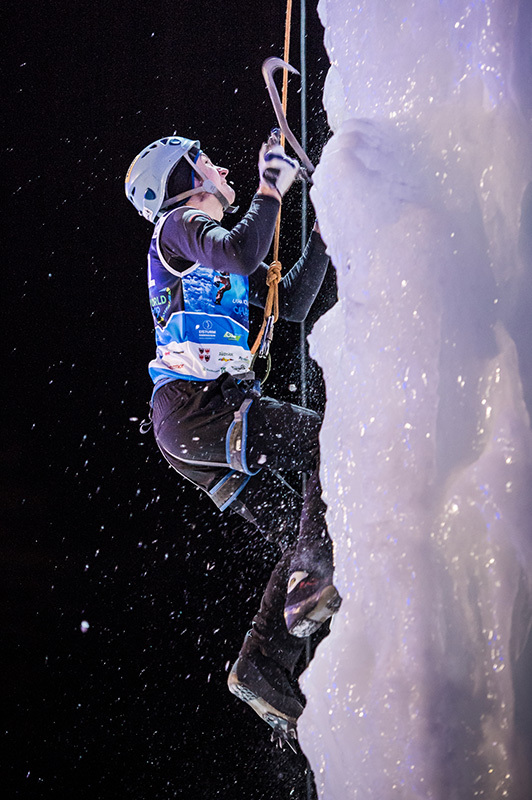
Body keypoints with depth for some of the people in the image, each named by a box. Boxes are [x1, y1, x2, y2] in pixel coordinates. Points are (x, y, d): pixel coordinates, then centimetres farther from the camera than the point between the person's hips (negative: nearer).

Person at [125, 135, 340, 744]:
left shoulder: (212, 247, 31)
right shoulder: (181, 225, 3)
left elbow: (292, 304, 28)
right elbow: (242, 254, -20)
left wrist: (323, 237, 24)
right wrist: (271, 189, -9)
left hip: (190, 429, 9)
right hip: (196, 403, -9)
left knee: (301, 534, 5)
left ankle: (262, 667, 1)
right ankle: (314, 580, -24)